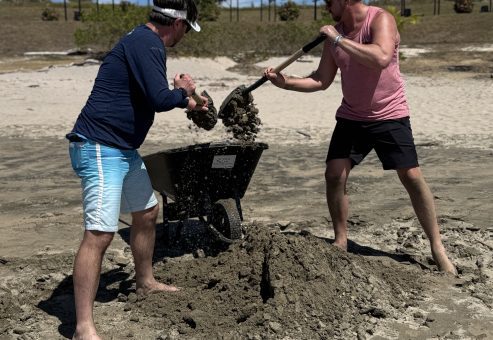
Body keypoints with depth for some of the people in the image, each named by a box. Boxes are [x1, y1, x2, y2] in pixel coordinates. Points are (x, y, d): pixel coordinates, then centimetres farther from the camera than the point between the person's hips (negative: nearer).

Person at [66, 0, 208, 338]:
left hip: (123, 149, 11)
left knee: (148, 212, 23)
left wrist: (186, 102, 35)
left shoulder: (146, 41, 17)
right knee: (100, 232, -16)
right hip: (100, 148, -11)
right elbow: (159, 99, -23)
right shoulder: (147, 44, -15)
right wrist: (182, 91, -2)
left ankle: (145, 282, 43)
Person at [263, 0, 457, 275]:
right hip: (351, 116, 5)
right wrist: (286, 82, -4)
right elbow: (322, 81, 9)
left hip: (389, 116, -5)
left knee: (412, 177, -9)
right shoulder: (334, 32, 3)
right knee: (334, 174, -4)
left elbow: (382, 58, -36)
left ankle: (437, 247, 4)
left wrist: (339, 39, -29)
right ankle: (341, 241, 12)